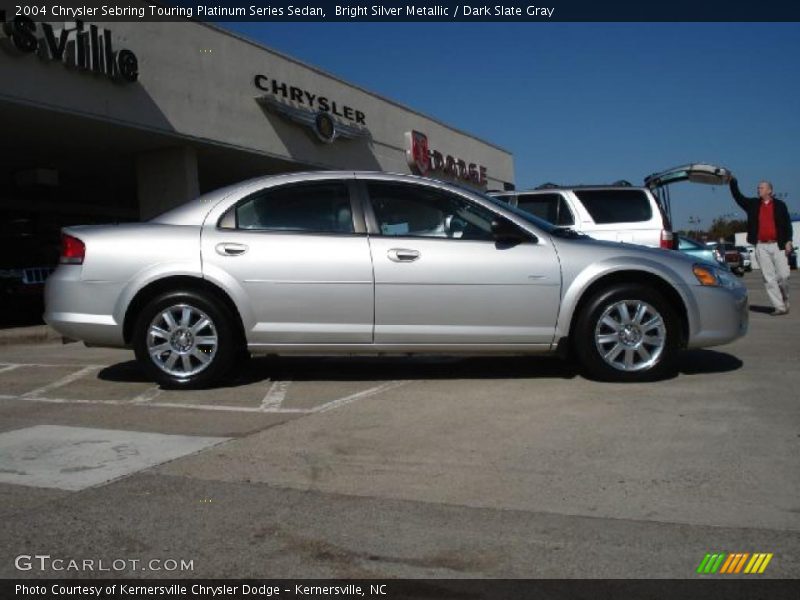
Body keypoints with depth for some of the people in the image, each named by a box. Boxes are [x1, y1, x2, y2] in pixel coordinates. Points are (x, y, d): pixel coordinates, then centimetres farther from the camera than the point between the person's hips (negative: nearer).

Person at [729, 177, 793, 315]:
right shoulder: (753, 204, 11)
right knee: (769, 278, -2)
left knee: (783, 276, -2)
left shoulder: (780, 205, 6)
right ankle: (779, 307, 1)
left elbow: (787, 224, 4)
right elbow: (738, 196, 1)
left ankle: (785, 301, 23)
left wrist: (788, 241, -5)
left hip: (778, 245, -1)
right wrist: (733, 182, -11)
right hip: (761, 247, 1)